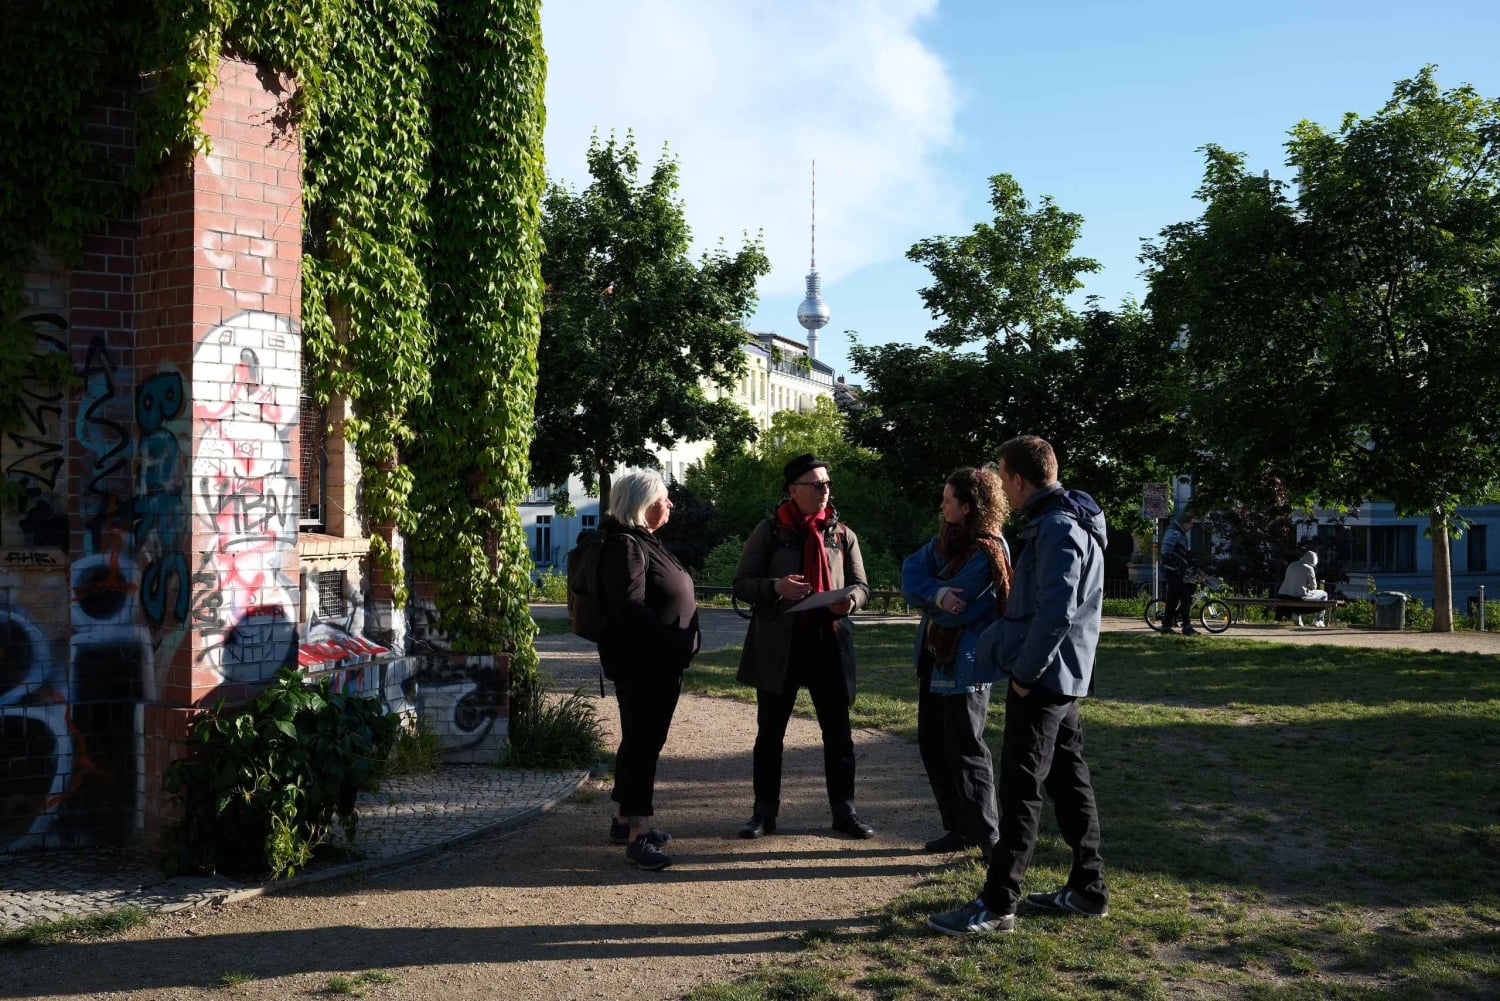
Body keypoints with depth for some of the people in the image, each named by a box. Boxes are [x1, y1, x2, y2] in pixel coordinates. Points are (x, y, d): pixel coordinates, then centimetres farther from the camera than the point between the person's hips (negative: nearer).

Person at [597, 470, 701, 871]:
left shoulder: (645, 542, 17)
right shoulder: (625, 546, -15)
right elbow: (630, 608, -24)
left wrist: (681, 648, 14)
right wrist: (670, 640, -23)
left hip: (660, 663, 10)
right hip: (640, 664, -10)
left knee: (644, 741, 16)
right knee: (642, 743, -6)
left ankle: (624, 819, 28)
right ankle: (637, 835, -1)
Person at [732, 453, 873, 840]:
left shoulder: (843, 534, 6)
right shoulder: (770, 531, -1)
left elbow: (861, 585, 10)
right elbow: (741, 584, -2)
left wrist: (850, 599, -14)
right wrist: (775, 587, -22)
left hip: (830, 642, 2)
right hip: (778, 644, -2)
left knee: (838, 732, 7)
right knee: (770, 732, 8)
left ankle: (844, 811, 19)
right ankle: (765, 812, 19)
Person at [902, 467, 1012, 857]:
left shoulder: (988, 553, -19)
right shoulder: (946, 539, 7)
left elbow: (952, 611, -22)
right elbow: (911, 573, -2)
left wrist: (925, 595, -3)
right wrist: (937, 593, -22)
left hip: (964, 664, -9)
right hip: (934, 657, 9)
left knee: (964, 750, -2)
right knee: (932, 745, 14)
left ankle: (989, 836, 11)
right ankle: (958, 827, 26)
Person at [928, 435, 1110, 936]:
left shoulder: (1057, 528, -19)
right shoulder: (1061, 522, 14)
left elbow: (1056, 613, -26)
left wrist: (1025, 673, -18)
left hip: (1043, 678, -10)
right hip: (1061, 677, 10)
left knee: (1020, 787, -5)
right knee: (1068, 779, 15)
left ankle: (997, 904, 1)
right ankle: (1088, 888, 25)